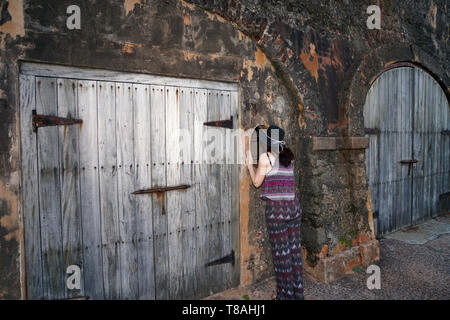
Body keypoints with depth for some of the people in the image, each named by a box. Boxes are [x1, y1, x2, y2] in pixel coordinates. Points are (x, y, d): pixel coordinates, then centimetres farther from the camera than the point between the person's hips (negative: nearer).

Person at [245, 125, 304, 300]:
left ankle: (286, 294, 18)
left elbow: (257, 182, 0)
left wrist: (249, 162, 10)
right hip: (294, 206, 6)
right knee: (295, 249, 14)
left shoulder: (266, 157, -7)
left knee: (281, 253, 5)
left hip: (276, 208, -6)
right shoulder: (288, 157, 10)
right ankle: (298, 293, 26)